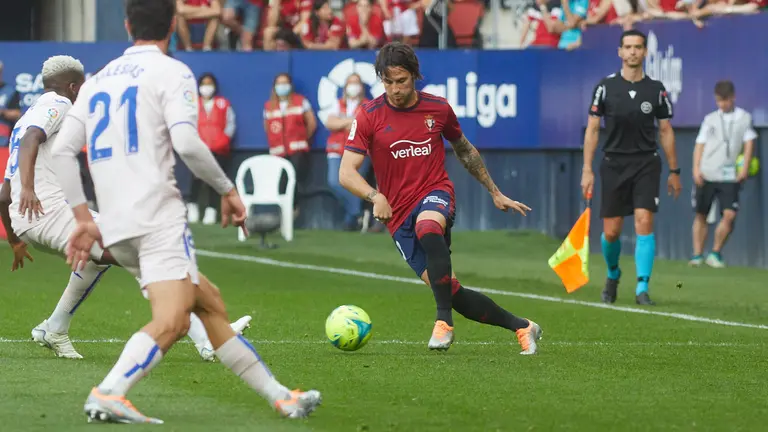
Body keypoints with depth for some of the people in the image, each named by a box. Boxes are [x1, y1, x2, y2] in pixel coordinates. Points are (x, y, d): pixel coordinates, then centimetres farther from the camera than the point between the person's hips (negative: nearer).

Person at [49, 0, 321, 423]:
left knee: (211, 306, 15)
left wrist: (83, 220, 15)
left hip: (114, 228, 8)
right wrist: (227, 190, -3)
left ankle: (280, 397, 19)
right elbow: (186, 143, -16)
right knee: (171, 321, -17)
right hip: (157, 216, -8)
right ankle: (107, 395, -37)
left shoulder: (97, 80, 18)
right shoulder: (171, 72, -2)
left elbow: (61, 151, 12)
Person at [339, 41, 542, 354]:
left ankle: (444, 322, -34)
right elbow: (346, 173, -11)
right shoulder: (368, 117, -4)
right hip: (399, 215, 1)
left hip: (436, 194, -1)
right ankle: (522, 327, 10)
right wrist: (376, 197, -30)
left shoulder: (438, 108, 3)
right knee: (451, 291, -7)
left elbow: (464, 150, 21)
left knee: (427, 228, -39)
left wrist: (495, 193, 25)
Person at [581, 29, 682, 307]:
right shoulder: (605, 87, 0)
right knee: (611, 231, 2)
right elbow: (592, 129, 2)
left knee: (644, 222, -15)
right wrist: (587, 170, -4)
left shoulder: (656, 90, 3)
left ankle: (642, 288, -13)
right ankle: (613, 275, 31)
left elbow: (666, 131, 9)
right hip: (613, 164, 0)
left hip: (646, 164, 0)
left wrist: (674, 171, 8)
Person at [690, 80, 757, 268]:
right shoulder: (710, 119, 11)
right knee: (701, 215, 2)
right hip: (707, 175, 1)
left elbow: (749, 142, 4)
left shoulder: (744, 118, 9)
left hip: (729, 176, -1)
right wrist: (696, 169, -3)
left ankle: (716, 253, 1)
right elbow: (700, 144, 8)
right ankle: (697, 255, 10)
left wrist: (745, 167, -8)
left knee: (730, 215, -14)